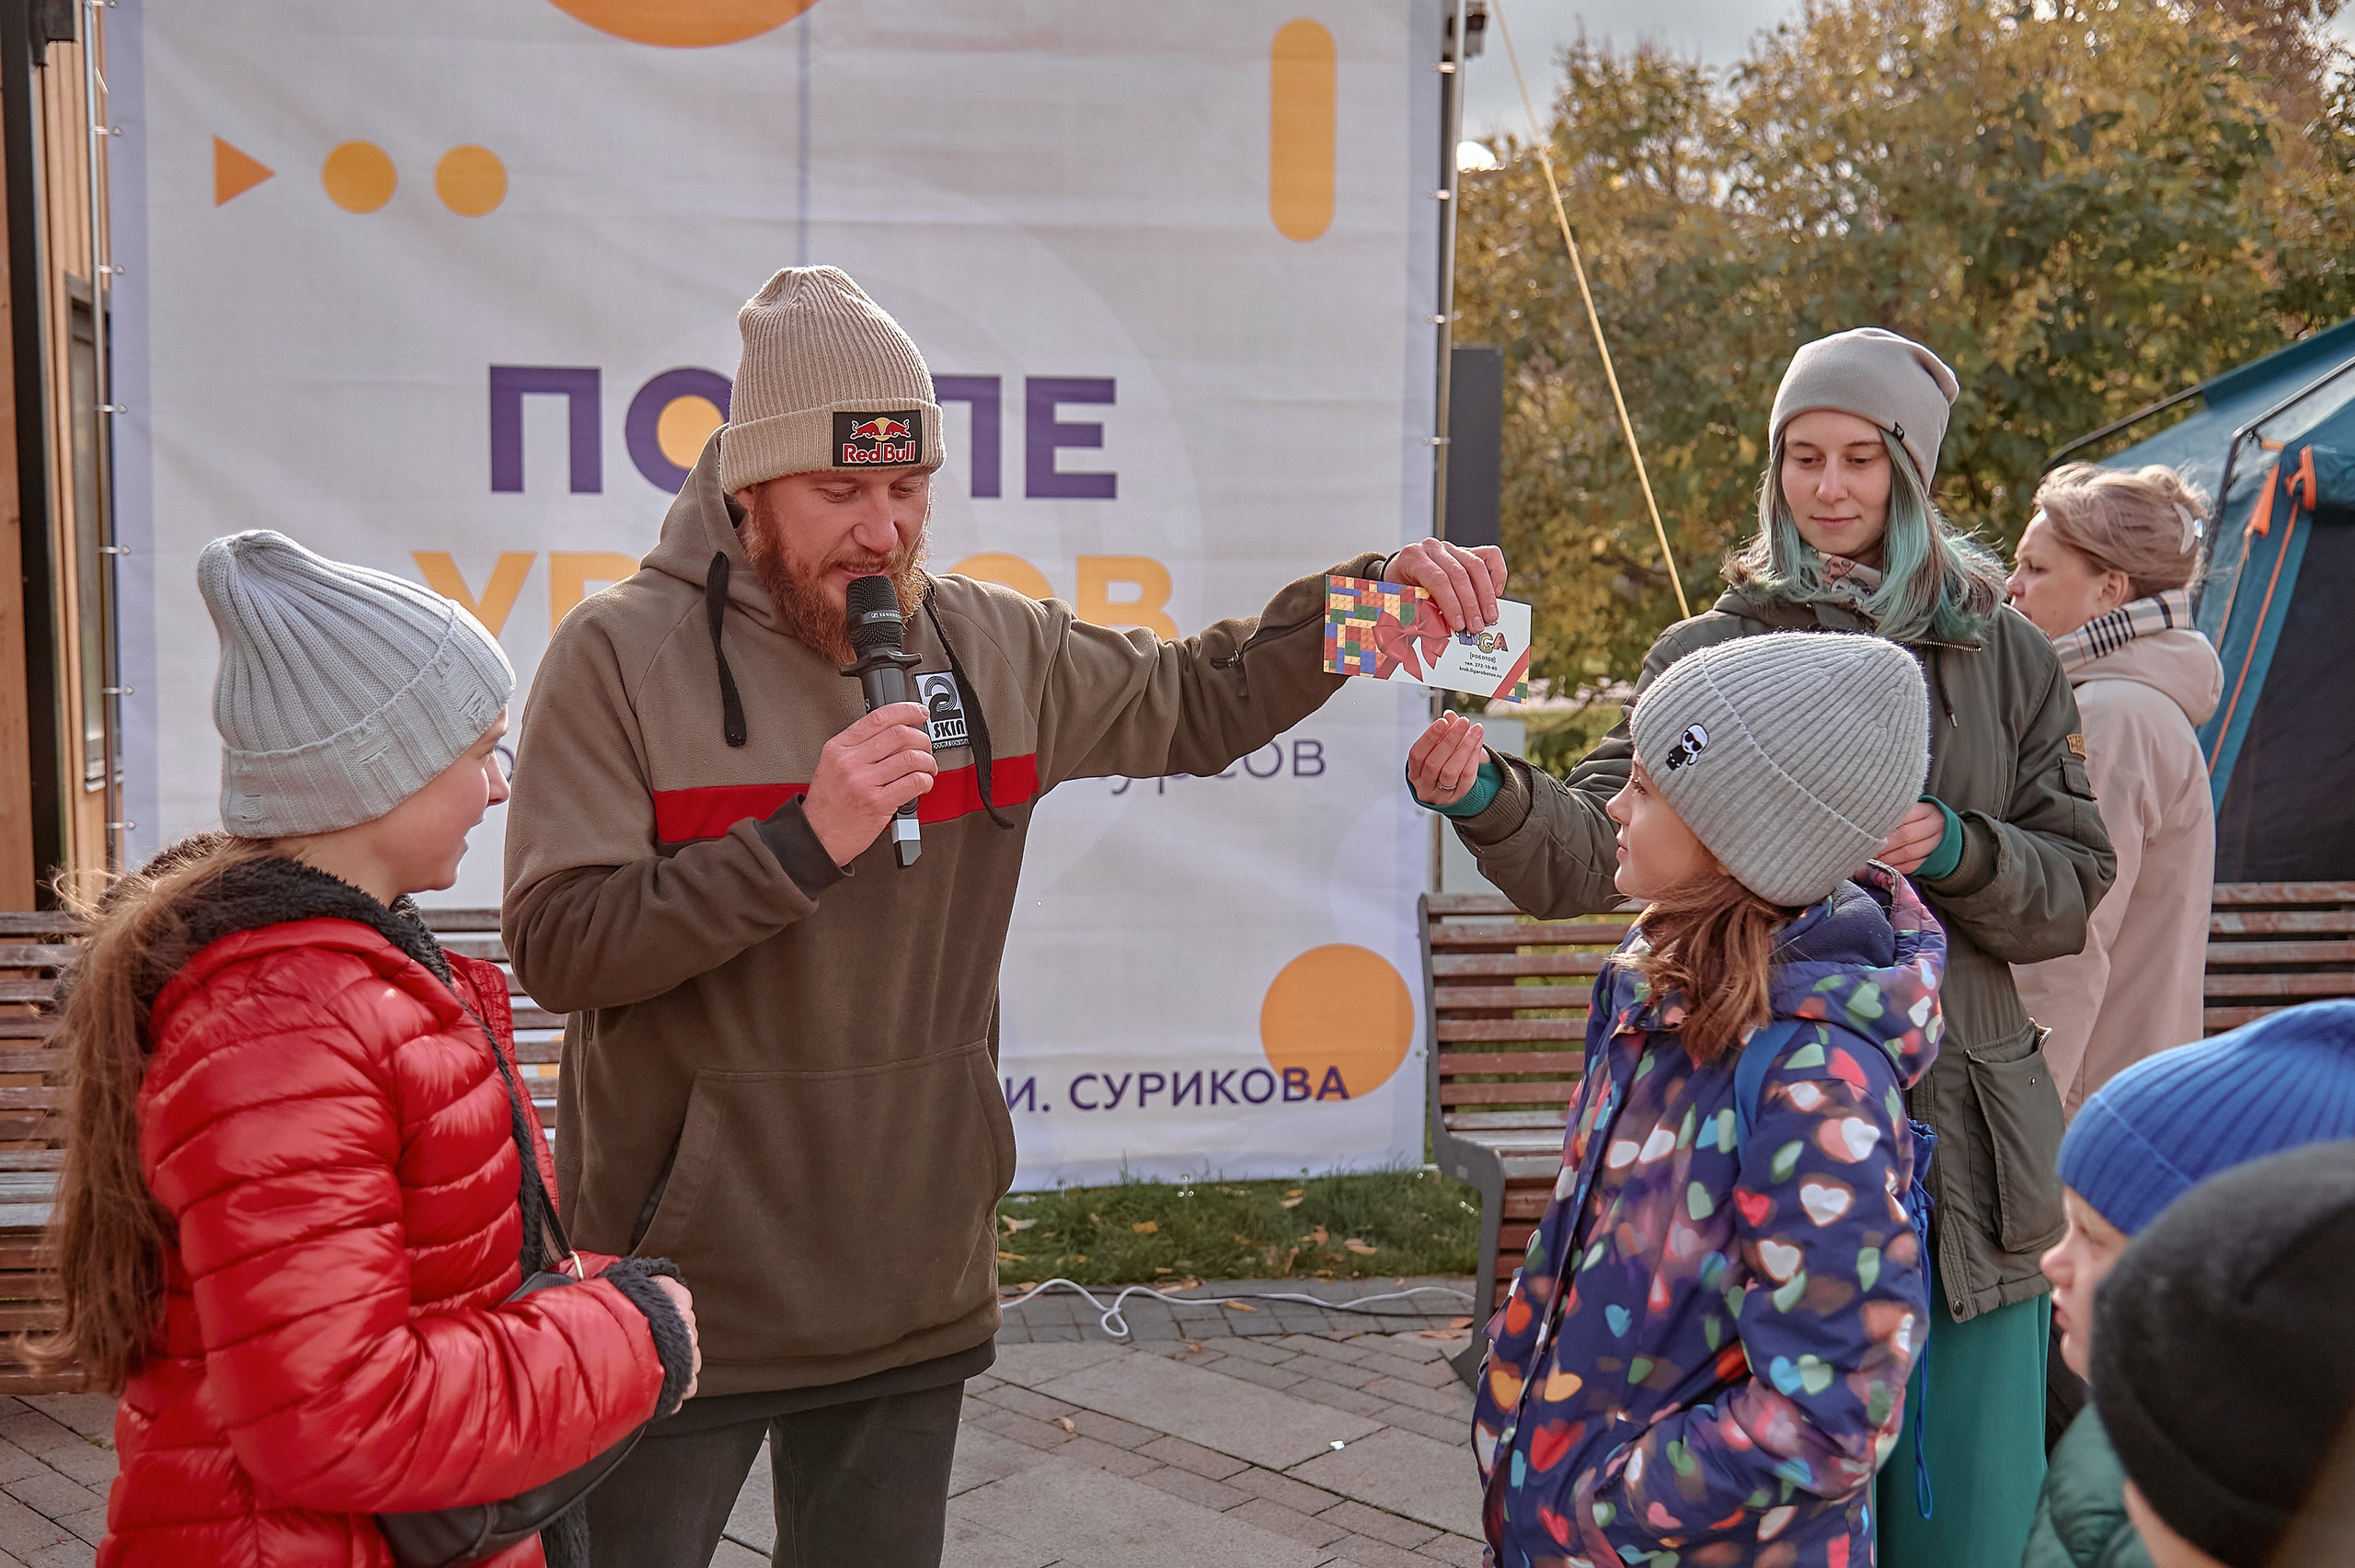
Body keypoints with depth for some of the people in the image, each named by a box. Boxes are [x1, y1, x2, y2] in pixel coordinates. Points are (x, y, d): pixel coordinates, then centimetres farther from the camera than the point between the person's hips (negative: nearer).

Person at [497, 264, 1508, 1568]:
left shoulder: (991, 647, 4)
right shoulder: (621, 654, -10)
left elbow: (1193, 703, 16)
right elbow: (557, 945, -17)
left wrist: (1368, 592, 3)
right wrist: (803, 841, -24)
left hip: (913, 1291, 4)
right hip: (682, 1297, -4)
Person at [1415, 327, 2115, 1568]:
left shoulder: (2002, 659, 6)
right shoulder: (1709, 653, 1)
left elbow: (2071, 890, 6)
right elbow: (1592, 849, -11)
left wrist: (1954, 853, -15)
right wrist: (1485, 795, -31)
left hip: (1959, 1133, 1)